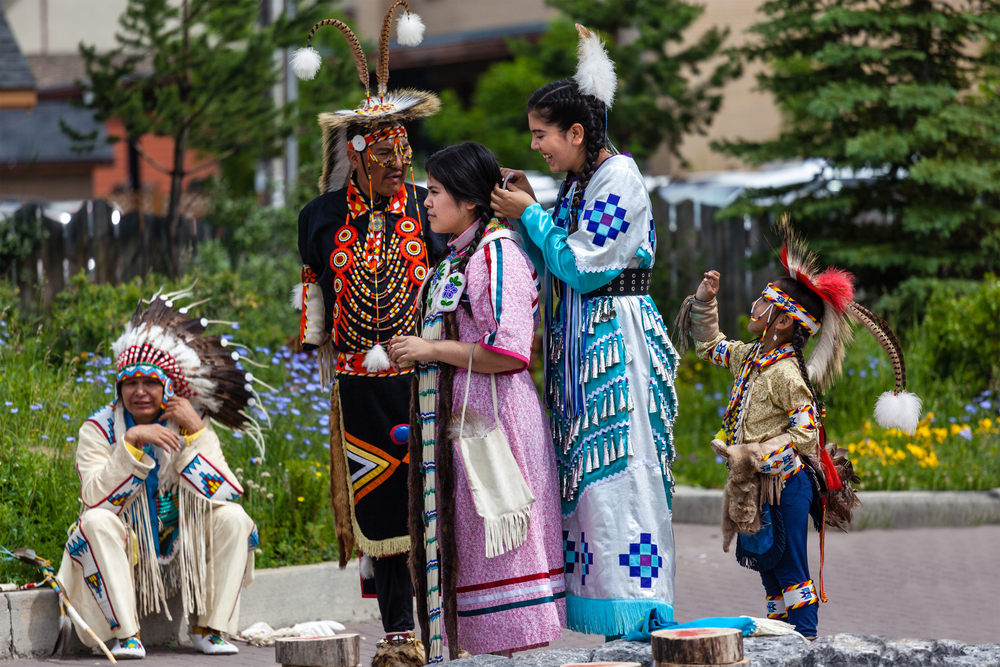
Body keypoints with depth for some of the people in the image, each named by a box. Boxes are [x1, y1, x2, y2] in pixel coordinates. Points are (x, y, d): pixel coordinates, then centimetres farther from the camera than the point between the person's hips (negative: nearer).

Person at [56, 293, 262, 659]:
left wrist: (195, 434, -25)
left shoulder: (194, 426, -6)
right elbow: (95, 498, -24)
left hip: (183, 552, 2)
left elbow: (223, 495, -19)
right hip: (123, 552, -2)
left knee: (232, 517, -20)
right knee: (97, 522, -30)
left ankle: (210, 628, -13)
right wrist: (132, 442, -31)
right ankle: (125, 634, -28)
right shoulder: (100, 429, -9)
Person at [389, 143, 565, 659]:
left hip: (495, 418, -10)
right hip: (458, 420, 10)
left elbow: (508, 351, -21)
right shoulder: (456, 257, 17)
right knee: (470, 549, 10)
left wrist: (432, 350, -14)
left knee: (505, 549, -8)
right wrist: (418, 350, 15)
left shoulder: (497, 254, -12)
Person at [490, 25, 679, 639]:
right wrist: (528, 208, 8)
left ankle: (637, 615, -10)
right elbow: (558, 266, 16)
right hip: (582, 345, 9)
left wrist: (530, 217, -8)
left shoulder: (620, 179, -12)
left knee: (618, 468, -11)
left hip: (617, 341, -9)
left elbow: (582, 266, -16)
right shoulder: (577, 184, 15)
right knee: (587, 469, 7)